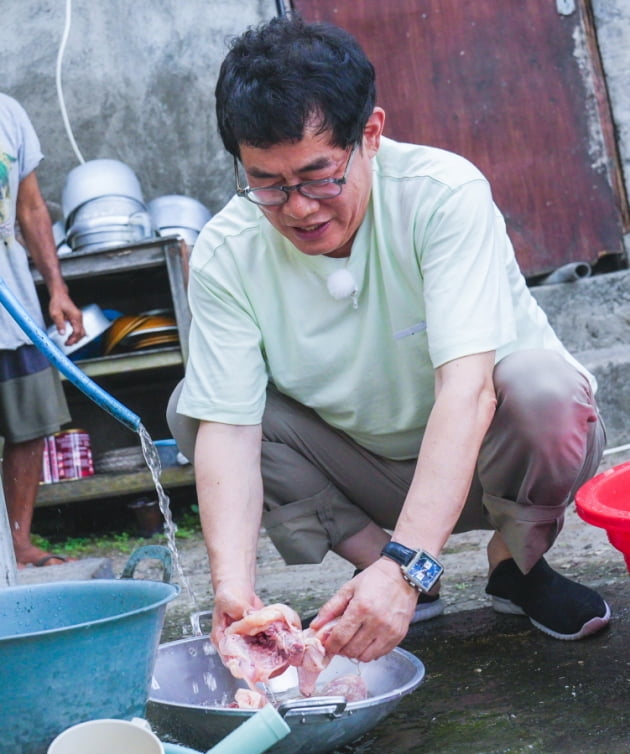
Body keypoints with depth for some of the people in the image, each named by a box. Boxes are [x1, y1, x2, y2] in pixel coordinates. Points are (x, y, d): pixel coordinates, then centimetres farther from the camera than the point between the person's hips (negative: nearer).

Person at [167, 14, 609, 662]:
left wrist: (406, 566, -48)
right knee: (191, 405, -15)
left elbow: (467, 389, -37)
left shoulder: (444, 192, -27)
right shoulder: (225, 254, -18)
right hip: (366, 471, 3)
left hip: (479, 454, -3)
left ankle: (516, 561, -4)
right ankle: (370, 555, -3)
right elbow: (227, 428, -24)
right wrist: (232, 583, -41)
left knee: (542, 387, -35)